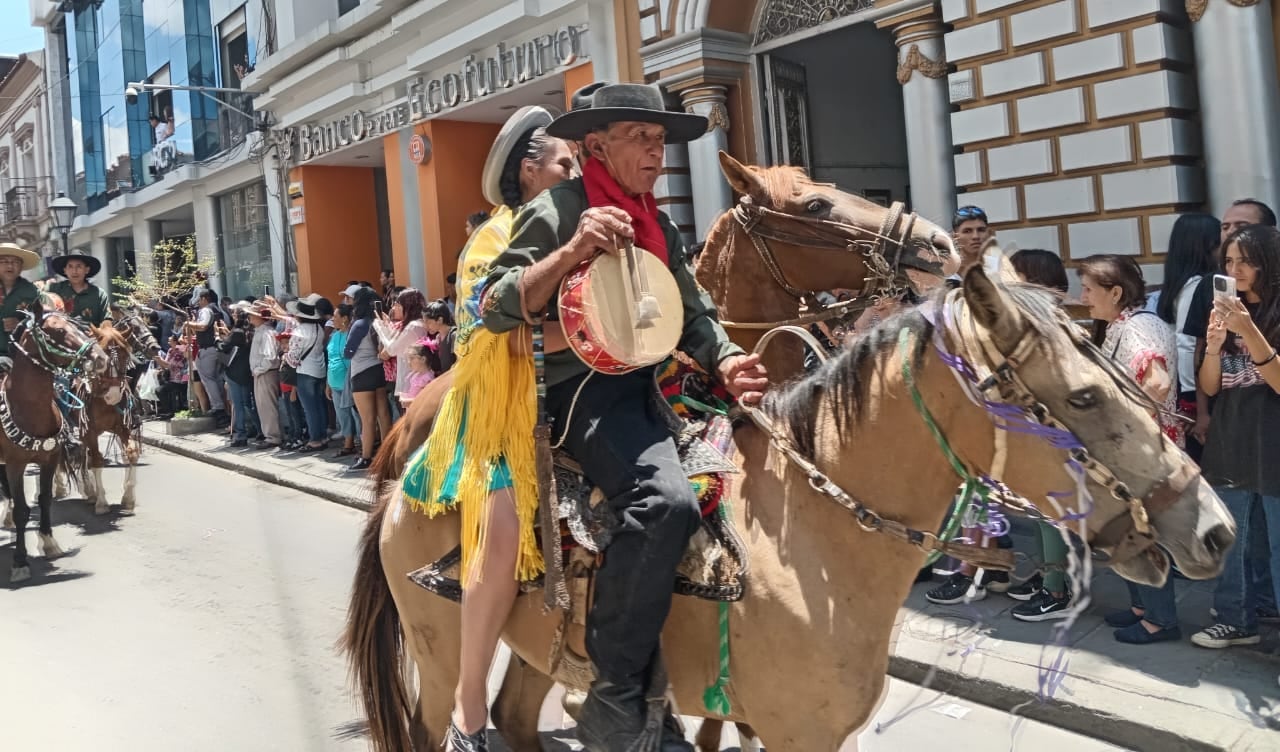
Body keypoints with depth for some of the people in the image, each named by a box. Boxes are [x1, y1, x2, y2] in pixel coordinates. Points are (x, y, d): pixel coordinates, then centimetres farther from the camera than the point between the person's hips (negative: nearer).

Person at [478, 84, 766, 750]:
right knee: (665, 499, -33)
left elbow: (694, 315, 15)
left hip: (654, 384, 9)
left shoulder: (660, 228, 18)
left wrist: (727, 363, -7)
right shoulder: (556, 211, -4)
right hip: (582, 389, -8)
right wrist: (572, 252, -25)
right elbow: (496, 309, -12)